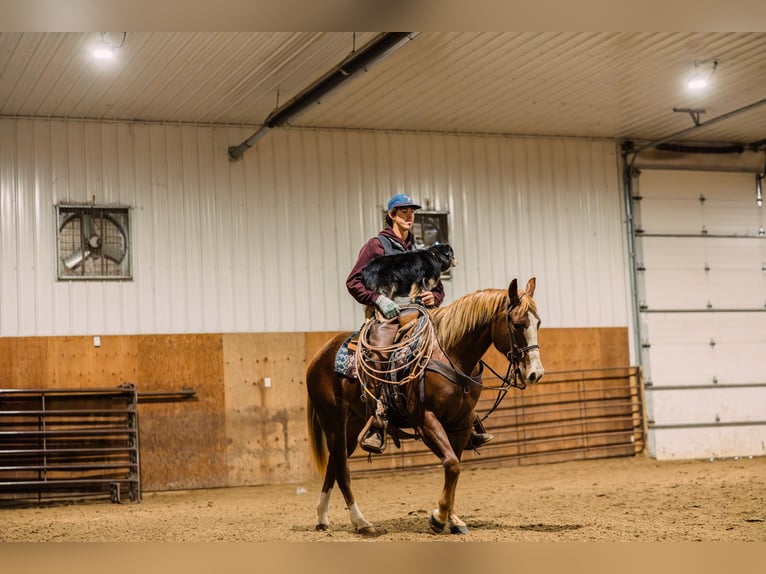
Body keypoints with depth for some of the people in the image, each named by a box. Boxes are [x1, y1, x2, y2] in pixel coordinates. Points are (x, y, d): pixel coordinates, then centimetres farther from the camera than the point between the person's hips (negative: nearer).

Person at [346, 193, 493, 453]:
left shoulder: (418, 250, 22)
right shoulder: (376, 245, 5)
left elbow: (438, 288, 25)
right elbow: (353, 281, -3)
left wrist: (433, 297, 1)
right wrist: (379, 299, -18)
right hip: (385, 315, -6)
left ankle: (469, 425, 4)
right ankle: (375, 427, -30)